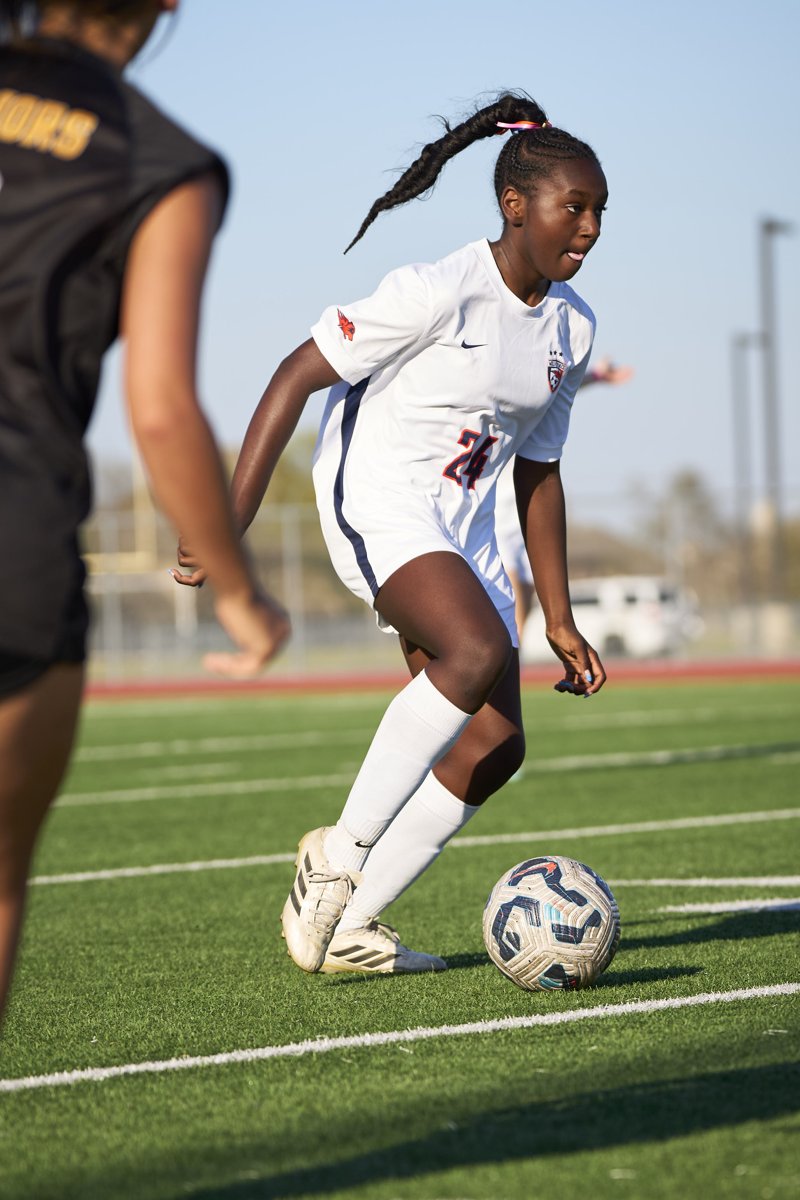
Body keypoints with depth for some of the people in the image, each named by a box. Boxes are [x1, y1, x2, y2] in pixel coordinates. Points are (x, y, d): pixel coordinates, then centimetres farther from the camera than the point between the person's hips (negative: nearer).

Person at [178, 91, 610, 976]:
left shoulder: (570, 327, 7)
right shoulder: (439, 292, -16)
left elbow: (536, 471, 17)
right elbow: (298, 375, -15)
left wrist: (559, 621, 17)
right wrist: (230, 518, -23)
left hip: (463, 531, 8)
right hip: (377, 503, -8)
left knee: (496, 748, -1)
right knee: (477, 652, -33)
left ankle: (348, 926, 8)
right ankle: (339, 852, -22)